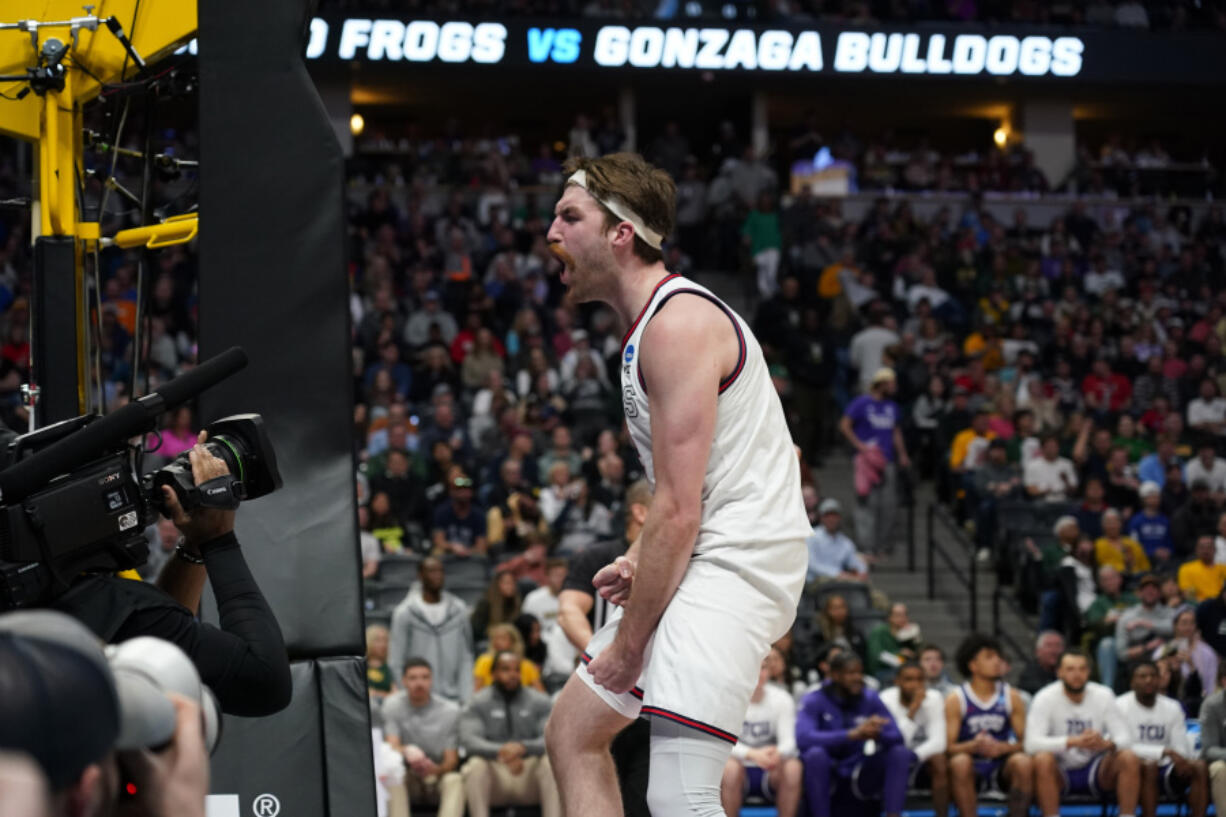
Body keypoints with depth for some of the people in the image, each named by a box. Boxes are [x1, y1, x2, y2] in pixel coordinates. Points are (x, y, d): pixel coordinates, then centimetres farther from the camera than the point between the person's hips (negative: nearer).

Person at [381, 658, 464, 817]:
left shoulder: (450, 710, -4)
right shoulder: (392, 705, -1)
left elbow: (452, 760, -6)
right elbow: (392, 746, -12)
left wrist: (436, 769, -30)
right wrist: (407, 751, -38)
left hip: (438, 776, 0)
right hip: (408, 779, 0)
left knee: (455, 780, -33)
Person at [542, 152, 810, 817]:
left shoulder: (679, 324, -17)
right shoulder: (648, 325, 16)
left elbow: (678, 513, -20)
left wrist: (629, 644, -16)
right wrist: (639, 560, 8)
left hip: (736, 562, -11)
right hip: (697, 560, 11)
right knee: (573, 731, 16)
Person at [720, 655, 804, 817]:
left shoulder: (781, 698, -4)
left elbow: (788, 741, -12)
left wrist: (778, 754, -38)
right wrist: (752, 754, -40)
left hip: (770, 774, 2)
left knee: (793, 767, -30)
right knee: (730, 767, -35)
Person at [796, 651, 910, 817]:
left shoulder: (870, 698, 2)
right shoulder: (814, 701, -9)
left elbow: (896, 737, -6)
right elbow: (803, 739, -28)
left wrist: (877, 734, -32)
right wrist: (853, 734, -38)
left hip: (859, 778, 3)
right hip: (825, 778, -3)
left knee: (901, 753, -16)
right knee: (815, 753, -34)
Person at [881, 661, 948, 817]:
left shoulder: (934, 698, -10)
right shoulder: (886, 699, -16)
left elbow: (938, 741, -19)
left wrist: (914, 756, -35)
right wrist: (912, 710, -32)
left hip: (923, 762, 1)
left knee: (940, 760, -31)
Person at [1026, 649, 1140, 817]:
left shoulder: (1104, 695, -5)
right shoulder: (1045, 698, -14)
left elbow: (1125, 738, -10)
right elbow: (1032, 743, -26)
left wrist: (1107, 744, -36)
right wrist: (1073, 742, -42)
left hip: (1096, 772, 3)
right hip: (1060, 774, -3)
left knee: (1129, 759, -24)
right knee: (1043, 759, -35)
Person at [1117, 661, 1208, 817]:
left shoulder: (1172, 707, 8)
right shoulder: (1121, 706, -7)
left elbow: (1182, 750, 4)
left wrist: (1183, 762, -21)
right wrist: (1164, 751, -25)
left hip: (1165, 769, 5)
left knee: (1200, 767, -21)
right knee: (1149, 766, -37)